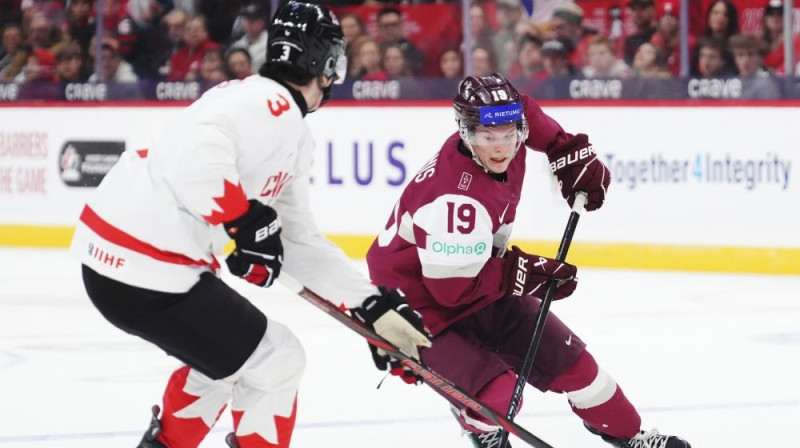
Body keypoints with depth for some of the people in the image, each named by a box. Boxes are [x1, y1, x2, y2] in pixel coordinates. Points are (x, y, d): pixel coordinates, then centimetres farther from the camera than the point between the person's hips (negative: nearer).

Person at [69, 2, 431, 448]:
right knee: (276, 362, 2)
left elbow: (300, 242, 21)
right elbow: (195, 161, -31)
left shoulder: (291, 137, 18)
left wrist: (374, 304, 17)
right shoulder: (270, 104, -14)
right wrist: (250, 223, -21)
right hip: (146, 268, -10)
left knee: (226, 356, 30)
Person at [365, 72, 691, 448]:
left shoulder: (506, 146, -12)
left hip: (478, 287, 8)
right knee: (495, 390, -22)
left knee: (565, 357, 10)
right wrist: (522, 274, -23)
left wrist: (570, 151, 5)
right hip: (423, 304, -8)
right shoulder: (456, 198, -37)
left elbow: (527, 113, 13)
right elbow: (452, 287, -31)